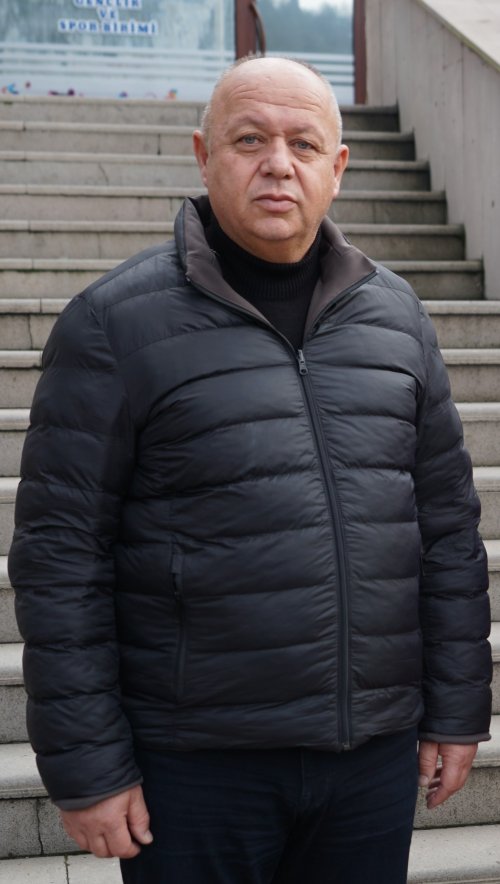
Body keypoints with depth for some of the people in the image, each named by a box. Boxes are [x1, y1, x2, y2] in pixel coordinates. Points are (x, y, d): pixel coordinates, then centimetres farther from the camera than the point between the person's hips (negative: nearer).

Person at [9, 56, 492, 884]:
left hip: (376, 753, 4)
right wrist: (85, 767, -9)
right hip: (196, 761, -3)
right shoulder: (115, 321, -8)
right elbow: (61, 556, -9)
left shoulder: (395, 313, 5)